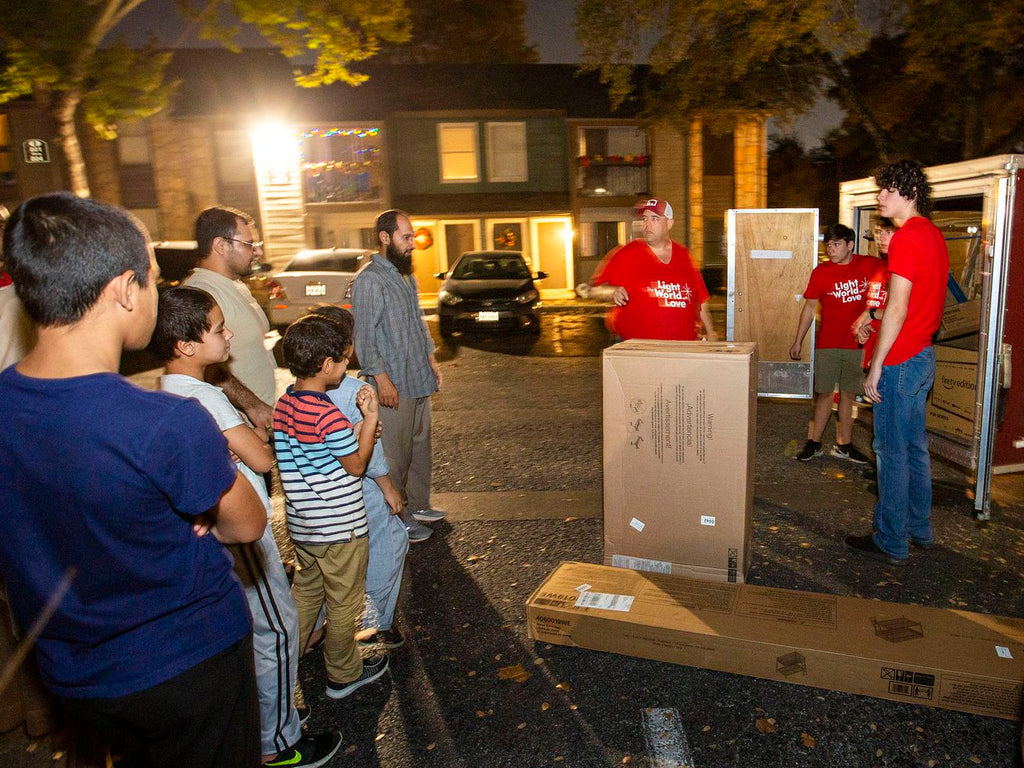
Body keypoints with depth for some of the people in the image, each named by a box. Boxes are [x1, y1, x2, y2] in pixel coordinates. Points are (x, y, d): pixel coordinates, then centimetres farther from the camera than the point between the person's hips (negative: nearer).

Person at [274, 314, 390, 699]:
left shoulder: (283, 406, -2)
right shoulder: (329, 416, -27)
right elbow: (356, 466, -15)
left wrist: (358, 432, 2)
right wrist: (370, 418, -12)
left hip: (301, 524, 8)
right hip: (340, 527, -7)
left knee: (306, 589, 28)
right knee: (344, 602, 13)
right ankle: (343, 674, 31)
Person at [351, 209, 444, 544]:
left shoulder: (406, 275, 14)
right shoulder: (370, 280, -14)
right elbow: (364, 337, -18)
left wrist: (431, 358, 18)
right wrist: (382, 379, -20)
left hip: (420, 378, 9)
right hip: (395, 384, -9)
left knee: (420, 445, 17)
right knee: (396, 454, 0)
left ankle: (418, 505, 31)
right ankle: (397, 519, 13)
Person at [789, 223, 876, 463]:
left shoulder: (868, 265, -1)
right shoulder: (821, 271, -2)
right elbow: (810, 307, 3)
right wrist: (798, 341, 3)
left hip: (857, 343, 1)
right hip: (827, 344, -1)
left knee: (849, 394, 9)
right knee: (825, 393, 3)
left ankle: (844, 445, 19)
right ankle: (814, 443, 13)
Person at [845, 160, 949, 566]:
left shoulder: (906, 238, -17)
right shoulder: (933, 235, 13)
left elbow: (897, 308, -21)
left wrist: (876, 366, -18)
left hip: (899, 360, -10)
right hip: (924, 354, 10)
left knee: (891, 451, -1)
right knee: (915, 445, 18)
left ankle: (891, 542, 9)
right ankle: (920, 529, 30)